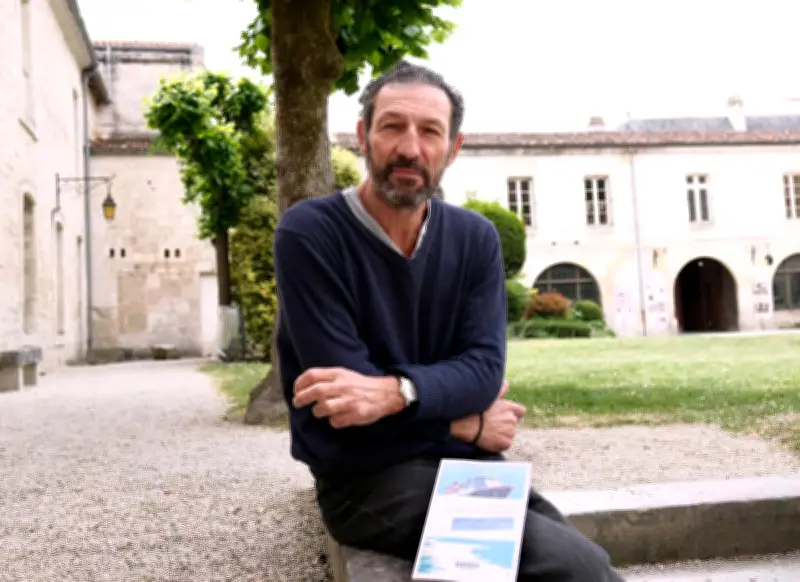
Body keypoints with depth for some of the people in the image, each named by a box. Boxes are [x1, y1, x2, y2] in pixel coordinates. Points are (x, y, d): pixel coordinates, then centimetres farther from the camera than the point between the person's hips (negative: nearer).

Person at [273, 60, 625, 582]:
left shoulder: (476, 237, 3)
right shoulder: (309, 233, -13)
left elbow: (486, 365, -7)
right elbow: (342, 381, -18)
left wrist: (394, 392, -26)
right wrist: (467, 423, -8)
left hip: (463, 460, 5)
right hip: (366, 477, -5)